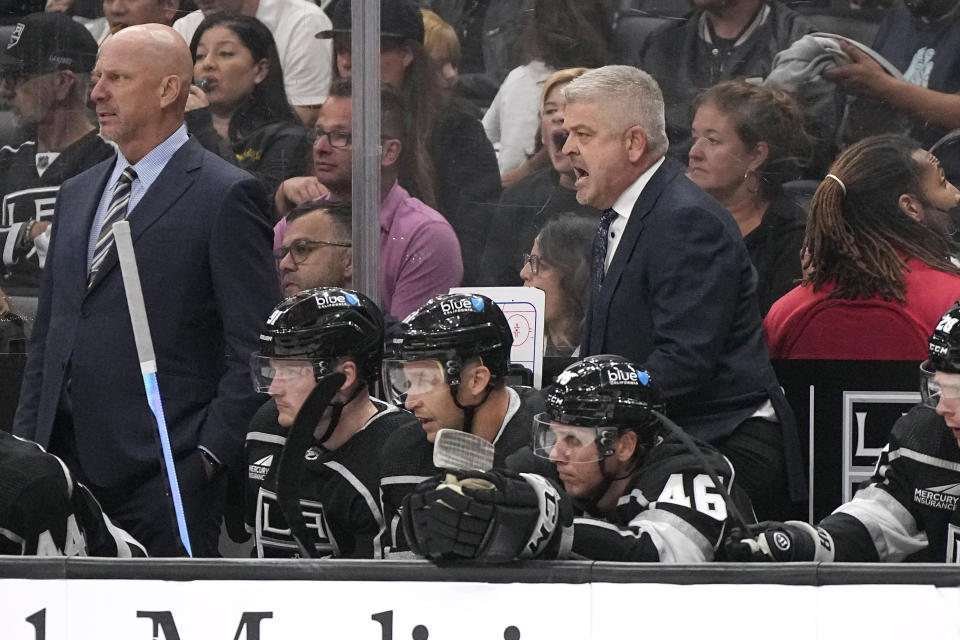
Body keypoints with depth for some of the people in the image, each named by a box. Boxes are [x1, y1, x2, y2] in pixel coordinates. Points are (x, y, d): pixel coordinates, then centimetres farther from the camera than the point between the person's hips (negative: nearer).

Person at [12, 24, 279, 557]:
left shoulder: (226, 196, -4)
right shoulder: (76, 195, 19)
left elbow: (254, 349, -7)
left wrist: (209, 455, -13)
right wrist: (25, 447, 14)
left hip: (166, 472, -6)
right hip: (68, 467, 6)